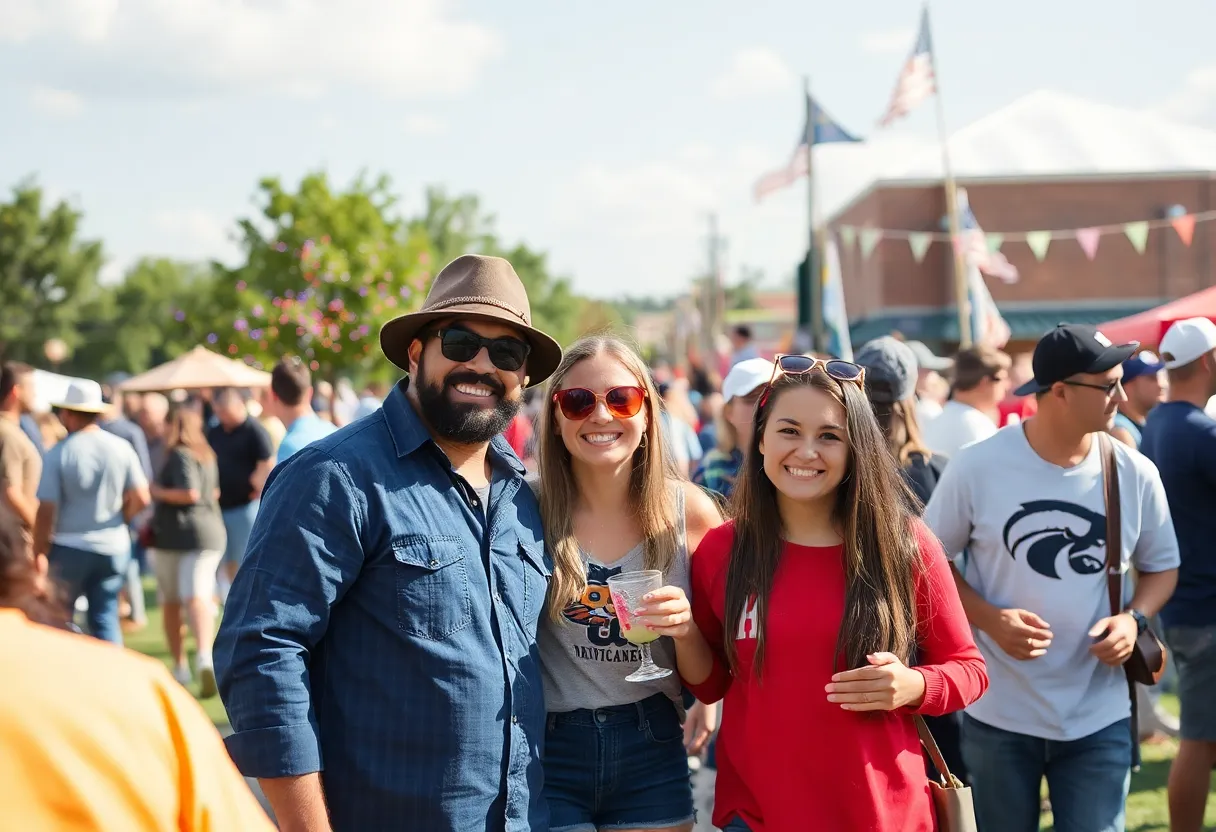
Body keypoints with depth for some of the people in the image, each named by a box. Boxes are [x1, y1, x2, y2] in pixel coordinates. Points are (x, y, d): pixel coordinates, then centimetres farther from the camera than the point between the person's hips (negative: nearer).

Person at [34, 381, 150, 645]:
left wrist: (39, 553, -5)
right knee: (106, 619, 10)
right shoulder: (121, 448, -2)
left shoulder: (58, 454, -11)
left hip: (68, 547, -3)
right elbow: (141, 498, -2)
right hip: (113, 548, 3)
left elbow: (46, 511, -13)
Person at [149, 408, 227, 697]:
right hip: (206, 532, 5)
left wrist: (159, 492, -8)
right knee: (197, 597, -10)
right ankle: (205, 655, -36)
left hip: (172, 535, -5)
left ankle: (180, 667, 19)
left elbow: (190, 492, -22)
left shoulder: (180, 456, -10)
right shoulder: (207, 457, 15)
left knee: (171, 603, 12)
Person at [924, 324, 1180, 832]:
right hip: (997, 715, -1)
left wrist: (1134, 619, -10)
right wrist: (989, 619, -16)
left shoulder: (1135, 475, -3)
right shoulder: (977, 467, -10)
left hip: (1099, 719, 1)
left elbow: (1162, 564, 11)